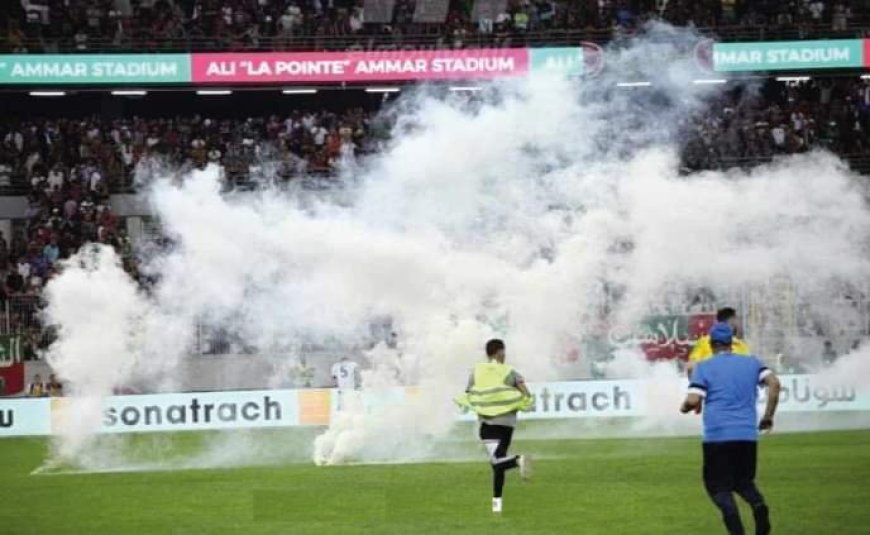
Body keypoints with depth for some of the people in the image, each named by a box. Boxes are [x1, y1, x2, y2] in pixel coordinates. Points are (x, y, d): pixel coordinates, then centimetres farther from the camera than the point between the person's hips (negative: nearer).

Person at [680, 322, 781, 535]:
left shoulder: (704, 367, 5)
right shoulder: (752, 363, 13)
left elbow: (694, 400, -7)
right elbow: (774, 383, -1)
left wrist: (684, 407, 16)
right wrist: (768, 416, 6)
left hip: (716, 435, -3)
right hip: (748, 435, 3)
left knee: (718, 486, 5)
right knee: (744, 481, 20)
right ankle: (758, 505, -14)